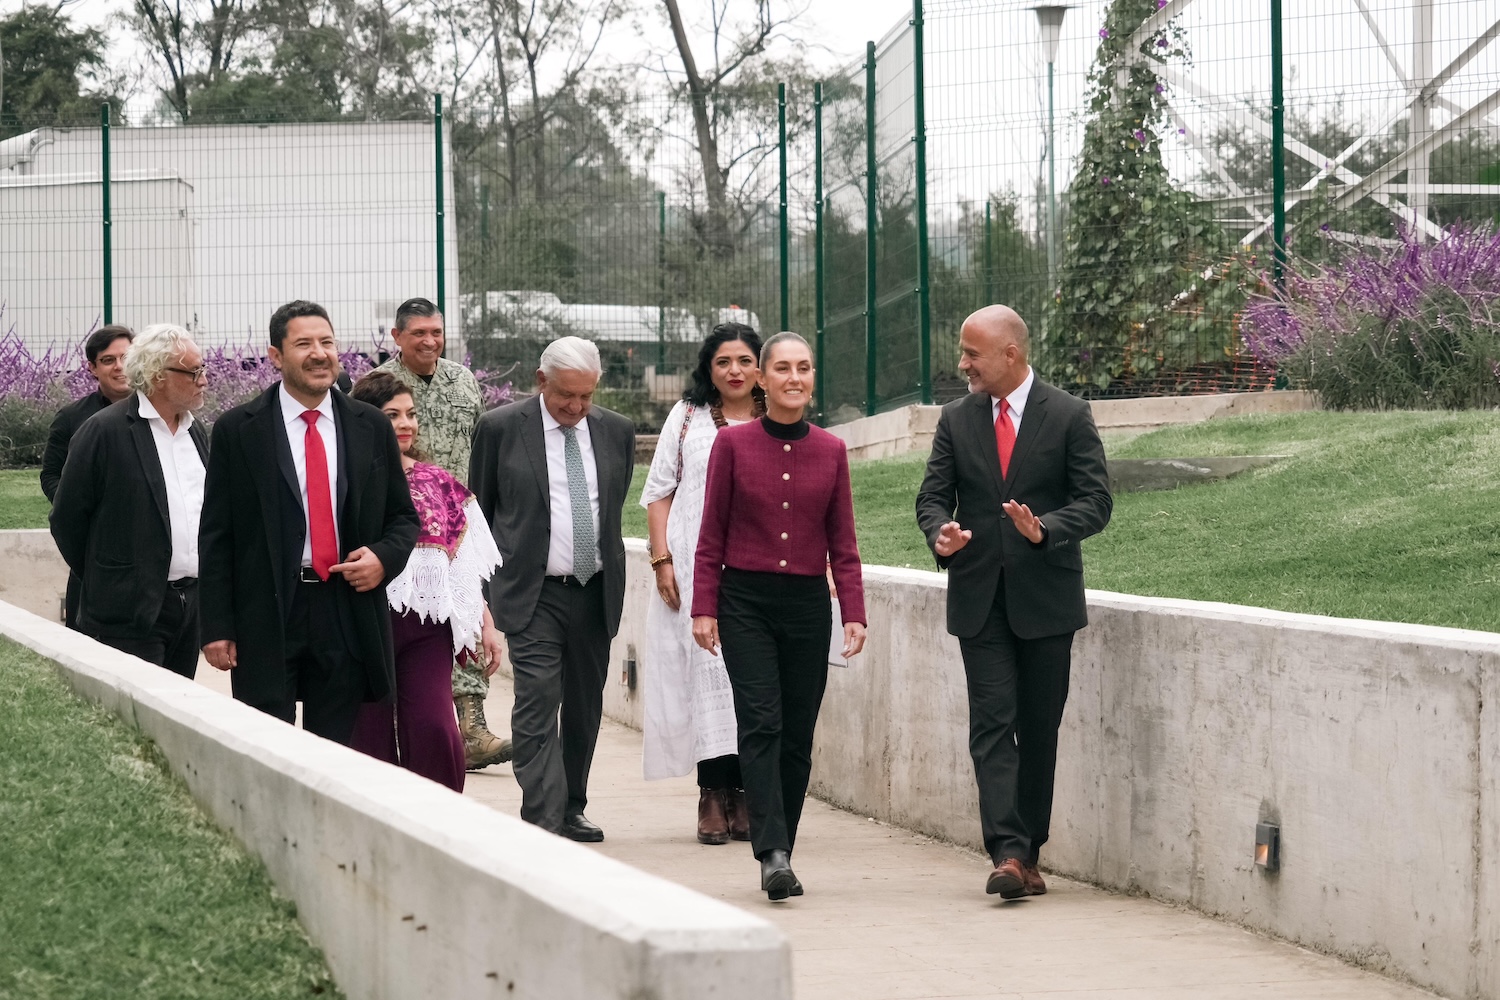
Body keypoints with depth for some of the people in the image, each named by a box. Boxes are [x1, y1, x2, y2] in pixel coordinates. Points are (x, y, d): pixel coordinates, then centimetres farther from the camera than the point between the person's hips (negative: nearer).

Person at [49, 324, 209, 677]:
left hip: (192, 604, 7)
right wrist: (103, 580, 3)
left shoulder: (196, 432, 14)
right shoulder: (104, 431, -9)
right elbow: (66, 519, -4)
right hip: (132, 613, -7)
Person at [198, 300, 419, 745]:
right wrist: (217, 628, -5)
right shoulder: (237, 431, 1)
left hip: (347, 613, 3)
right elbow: (215, 537, 1)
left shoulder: (372, 427, 9)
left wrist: (385, 558, -6)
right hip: (266, 618, -3)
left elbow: (403, 517, 17)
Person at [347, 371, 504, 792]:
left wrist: (486, 624, 12)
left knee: (435, 730, -12)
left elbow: (467, 563, 16)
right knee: (371, 740, -1)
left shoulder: (438, 482, 13)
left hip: (428, 625, 2)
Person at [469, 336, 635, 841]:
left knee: (585, 709, 11)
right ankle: (543, 823, -18)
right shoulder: (501, 428, -3)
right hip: (533, 595, -4)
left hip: (596, 593, 4)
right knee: (537, 705, -14)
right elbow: (479, 511, 6)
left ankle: (571, 811, 24)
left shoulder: (616, 431, 7)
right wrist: (490, 583, 6)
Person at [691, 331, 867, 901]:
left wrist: (854, 613, 0)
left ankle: (779, 854, 14)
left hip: (808, 603, 3)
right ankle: (773, 854, -20)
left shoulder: (831, 451, 7)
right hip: (746, 601, -3)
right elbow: (712, 535, 3)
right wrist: (703, 607, -2)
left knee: (798, 735, 4)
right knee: (761, 723, -14)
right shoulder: (733, 444, 1)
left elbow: (842, 543, 8)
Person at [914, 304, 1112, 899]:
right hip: (979, 598, 2)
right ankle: (1007, 852, -16)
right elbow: (933, 494, 9)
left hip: (1045, 598, -2)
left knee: (1039, 729, 4)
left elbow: (1095, 502, -4)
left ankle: (1028, 853, 13)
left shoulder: (1069, 416, -1)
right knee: (992, 723, -9)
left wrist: (1045, 530, -22)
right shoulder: (956, 420, 9)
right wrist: (941, 532, -14)